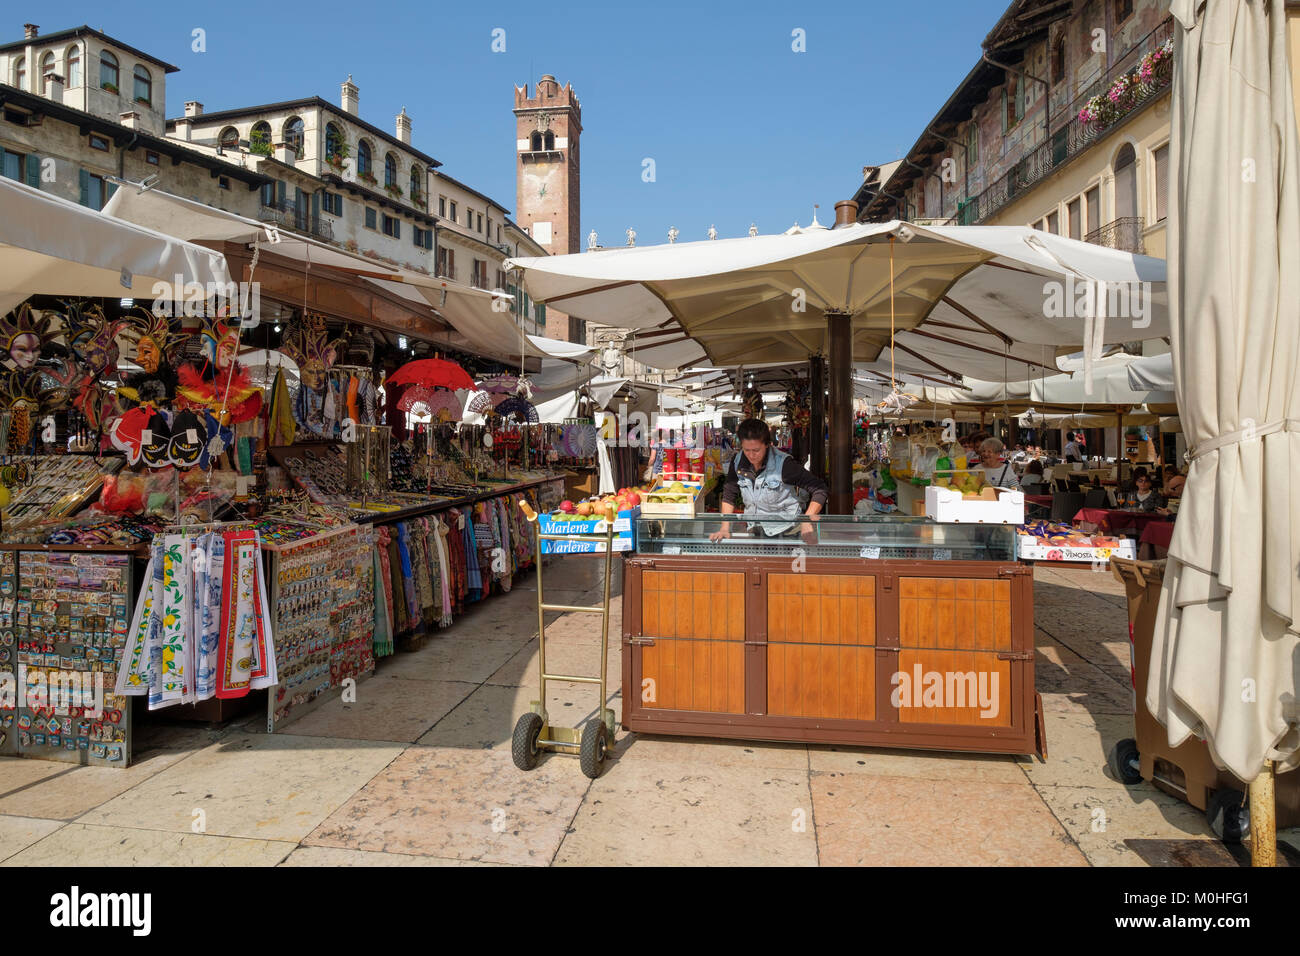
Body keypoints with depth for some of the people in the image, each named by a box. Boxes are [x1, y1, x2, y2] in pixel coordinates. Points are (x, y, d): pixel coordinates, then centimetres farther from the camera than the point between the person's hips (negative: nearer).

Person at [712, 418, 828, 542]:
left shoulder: (784, 464, -16)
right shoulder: (738, 462, -2)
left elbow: (820, 490, -15)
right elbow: (729, 496, 8)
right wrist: (725, 528, -2)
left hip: (785, 532, -3)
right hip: (753, 532, 3)